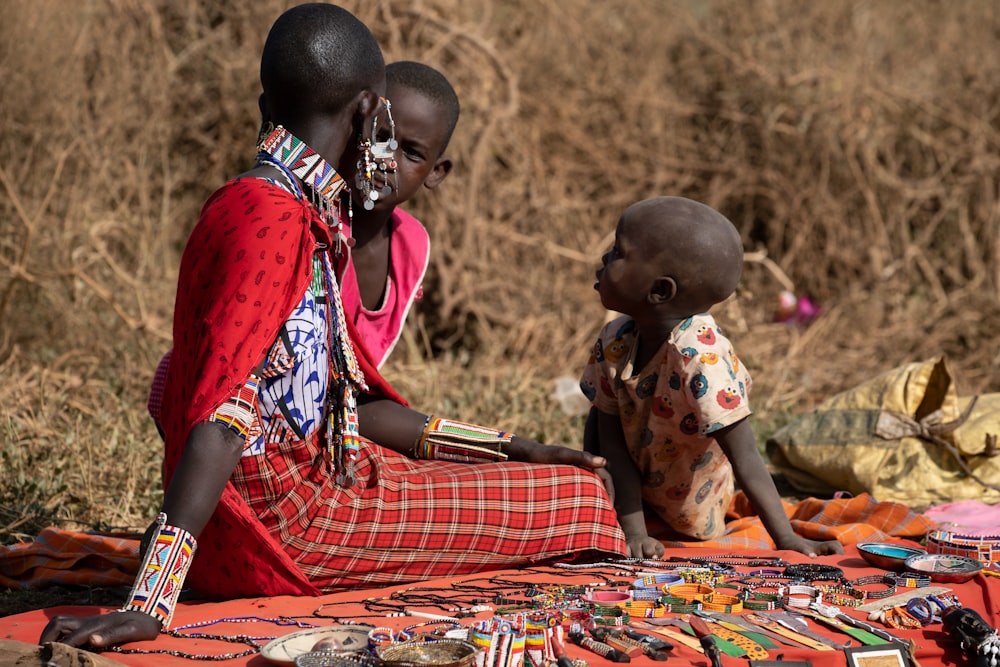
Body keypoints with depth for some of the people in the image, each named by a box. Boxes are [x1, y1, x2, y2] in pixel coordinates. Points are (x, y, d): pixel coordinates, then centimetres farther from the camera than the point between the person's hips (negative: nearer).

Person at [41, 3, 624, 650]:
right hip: (283, 517, -10)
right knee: (577, 496, -6)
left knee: (578, 479, 21)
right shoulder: (270, 216, -19)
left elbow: (355, 403, 16)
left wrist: (512, 450, 14)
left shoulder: (306, 214, 13)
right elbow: (223, 414, -29)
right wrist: (151, 608, -34)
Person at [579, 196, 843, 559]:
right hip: (636, 490, 5)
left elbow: (746, 459, -37)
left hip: (689, 517, -5)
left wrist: (787, 539, -39)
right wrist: (634, 531, -27)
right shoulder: (615, 342, -20)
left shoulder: (700, 355, -39)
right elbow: (611, 442, -17)